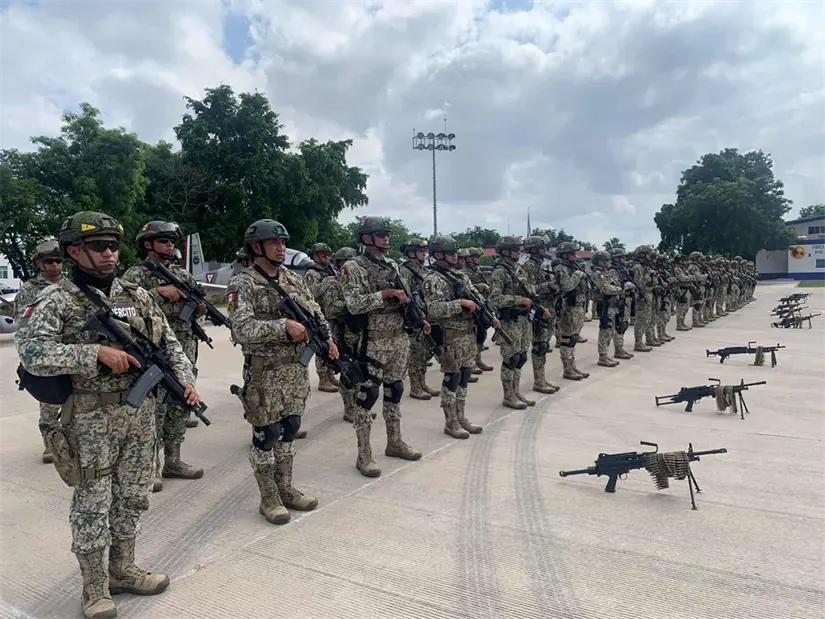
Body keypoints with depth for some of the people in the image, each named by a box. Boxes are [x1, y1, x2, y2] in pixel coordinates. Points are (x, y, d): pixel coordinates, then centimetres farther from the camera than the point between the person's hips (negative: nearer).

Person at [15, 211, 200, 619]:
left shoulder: (137, 295, 6)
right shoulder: (56, 301, -8)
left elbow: (169, 343, 8)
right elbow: (32, 353, -20)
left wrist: (185, 380, -7)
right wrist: (98, 351, -25)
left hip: (140, 412, 5)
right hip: (92, 418, -5)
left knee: (132, 497, 15)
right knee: (93, 505, 6)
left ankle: (122, 570, 33)